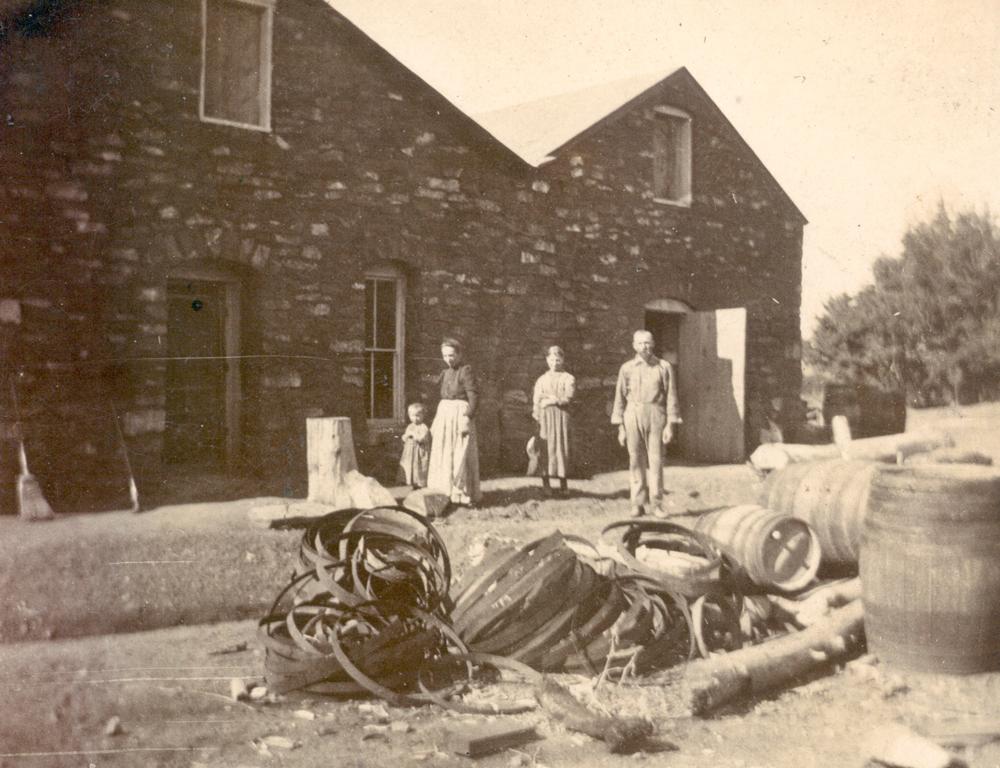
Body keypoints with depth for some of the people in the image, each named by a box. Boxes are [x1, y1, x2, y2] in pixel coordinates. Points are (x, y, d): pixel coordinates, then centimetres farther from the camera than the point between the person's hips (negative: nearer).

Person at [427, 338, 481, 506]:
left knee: (460, 457, -5)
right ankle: (445, 492, 18)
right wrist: (436, 421, 16)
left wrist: (468, 418, -21)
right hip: (444, 414, 8)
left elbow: (474, 396, -14)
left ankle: (463, 494, 1)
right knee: (442, 456, 10)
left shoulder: (465, 371, -8)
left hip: (460, 413, -8)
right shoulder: (445, 373, 15)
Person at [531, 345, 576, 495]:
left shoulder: (568, 378, 8)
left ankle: (563, 483, 3)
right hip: (545, 417, 1)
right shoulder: (542, 380, 13)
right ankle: (545, 483, 2)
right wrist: (537, 418, -6)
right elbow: (536, 400, 6)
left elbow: (568, 398, -6)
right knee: (545, 448, -3)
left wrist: (551, 400, -10)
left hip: (561, 415, -1)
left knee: (562, 447, -2)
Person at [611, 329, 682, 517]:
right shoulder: (627, 368, 7)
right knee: (636, 461, 3)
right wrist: (620, 428, 5)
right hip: (633, 416, 1)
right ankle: (638, 504, 10)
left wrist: (670, 425, -4)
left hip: (656, 417, -1)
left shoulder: (664, 367, 3)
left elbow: (671, 397, 2)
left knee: (656, 461, -2)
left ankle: (656, 504, 6)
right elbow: (620, 398, 9)